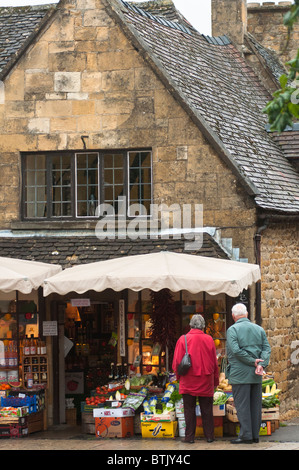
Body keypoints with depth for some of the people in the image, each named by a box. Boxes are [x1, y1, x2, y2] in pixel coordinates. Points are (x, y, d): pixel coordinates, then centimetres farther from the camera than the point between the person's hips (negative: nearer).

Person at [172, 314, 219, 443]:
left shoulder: (183, 340, -7)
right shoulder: (209, 339, -2)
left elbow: (176, 363, -6)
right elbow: (214, 362, 3)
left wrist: (179, 377, 11)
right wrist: (215, 380, 14)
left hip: (188, 381, -1)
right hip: (206, 382, 2)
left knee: (189, 409, 5)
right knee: (207, 410, 10)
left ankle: (190, 436, 5)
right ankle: (209, 436, 13)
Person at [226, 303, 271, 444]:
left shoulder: (232, 330, -5)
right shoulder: (259, 329, 11)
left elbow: (236, 351, -17)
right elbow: (267, 349, 1)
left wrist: (253, 362, -12)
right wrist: (261, 365, -11)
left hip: (240, 374, -5)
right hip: (256, 376, 5)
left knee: (242, 405, -2)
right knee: (255, 404, 9)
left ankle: (246, 435, -5)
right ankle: (255, 434, 12)